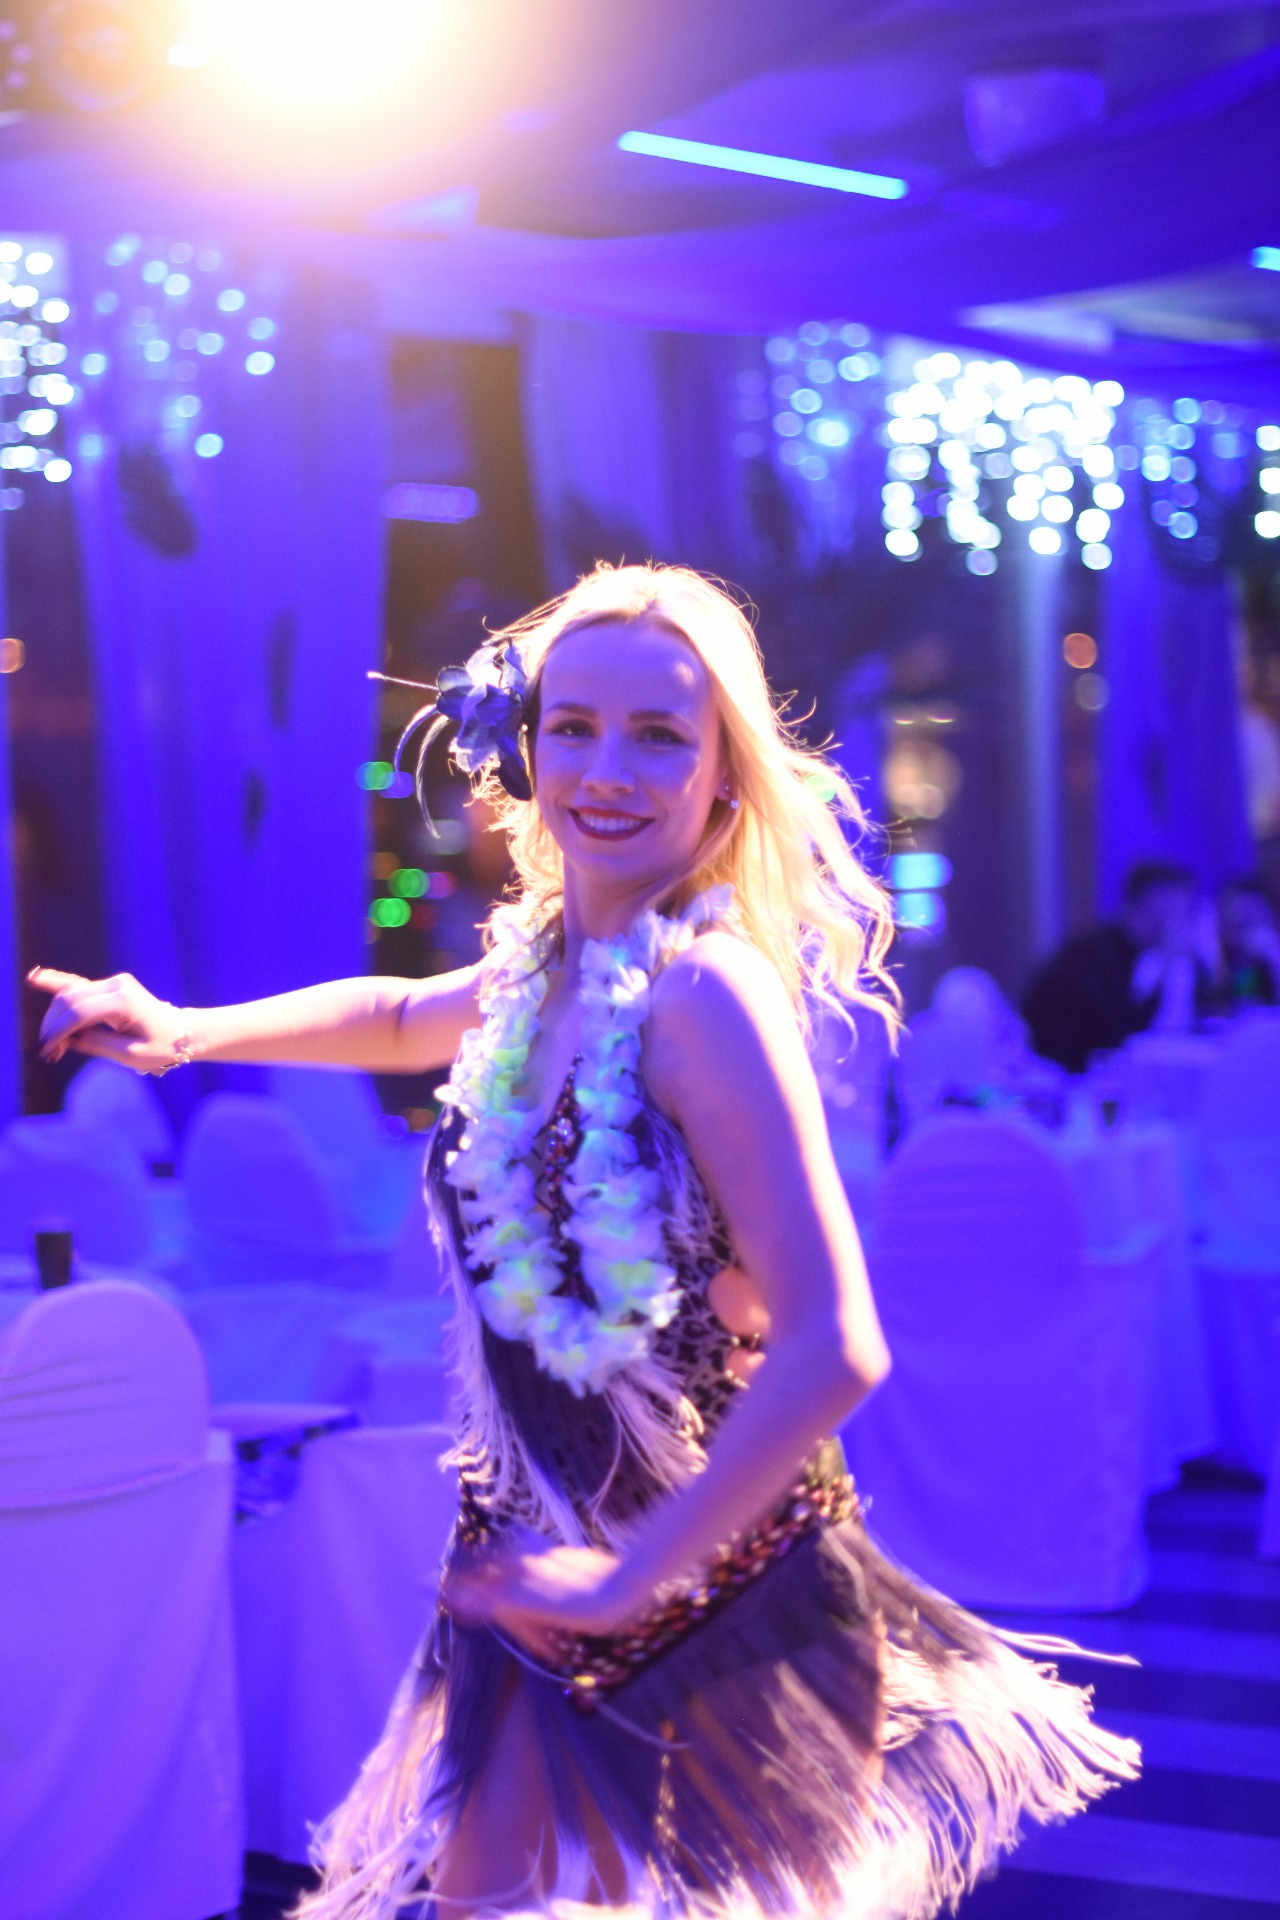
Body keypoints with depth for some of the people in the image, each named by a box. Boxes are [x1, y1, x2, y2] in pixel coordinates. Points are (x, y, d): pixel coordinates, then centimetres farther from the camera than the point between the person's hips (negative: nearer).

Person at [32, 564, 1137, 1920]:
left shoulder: (701, 986, -23)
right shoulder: (549, 960, 0)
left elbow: (834, 1351, -29)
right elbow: (407, 1021, 24)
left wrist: (631, 1578, -19)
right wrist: (183, 1033, 10)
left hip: (697, 1589, -7)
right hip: (548, 1559, 7)